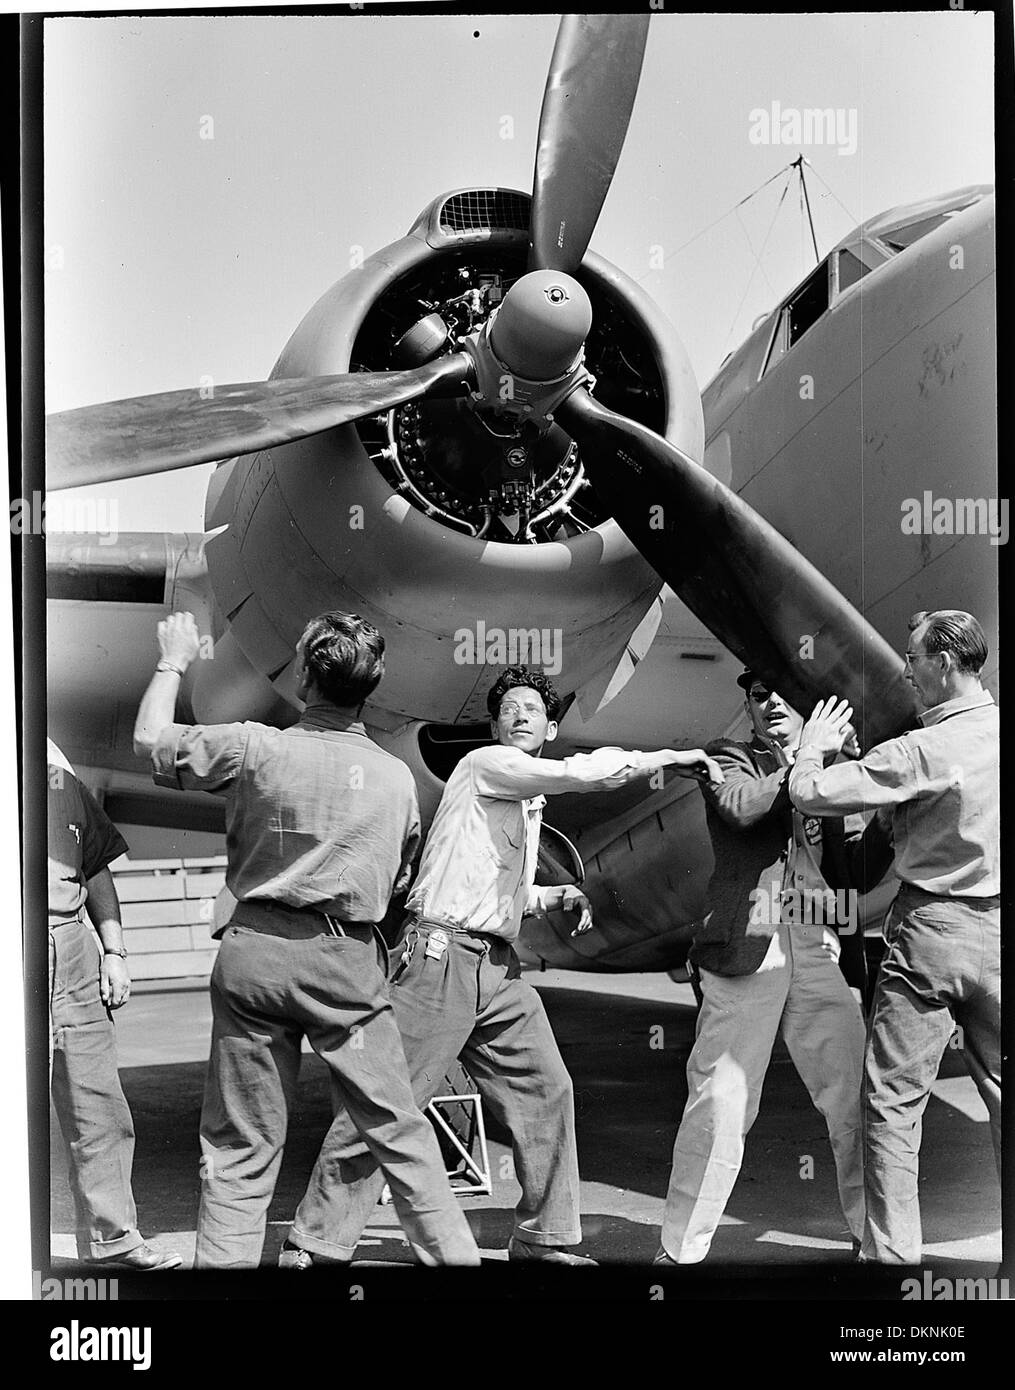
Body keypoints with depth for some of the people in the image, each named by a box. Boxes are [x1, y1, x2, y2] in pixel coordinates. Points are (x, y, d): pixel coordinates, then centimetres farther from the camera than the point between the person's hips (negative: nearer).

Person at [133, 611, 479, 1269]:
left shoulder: (254, 747, -4)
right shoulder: (397, 776, 4)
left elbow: (150, 736, 11)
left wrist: (174, 662, 27)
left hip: (254, 950, 0)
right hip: (348, 960, 1)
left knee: (240, 1146, 8)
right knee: (399, 1131, 9)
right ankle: (454, 1254, 13)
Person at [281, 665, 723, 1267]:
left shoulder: (530, 804, 21)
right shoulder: (486, 765, -6)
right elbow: (582, 771, -20)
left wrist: (560, 895, 15)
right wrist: (671, 758, -12)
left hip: (499, 965, 9)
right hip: (442, 954, -9)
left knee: (546, 1091, 8)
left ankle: (544, 1238, 21)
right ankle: (318, 1244, 5)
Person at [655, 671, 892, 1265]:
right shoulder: (730, 758, 10)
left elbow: (858, 874, 14)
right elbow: (742, 808, -14)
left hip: (820, 953, 4)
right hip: (748, 950, -4)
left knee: (859, 1103, 4)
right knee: (720, 1107, -4)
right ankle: (681, 1250, 7)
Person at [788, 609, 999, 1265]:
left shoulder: (923, 750, -17)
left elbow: (810, 794, -18)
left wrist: (813, 744, 2)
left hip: (932, 926, -6)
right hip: (997, 930, 6)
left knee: (894, 1101, 3)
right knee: (1002, 1094, 15)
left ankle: (892, 1253, 6)